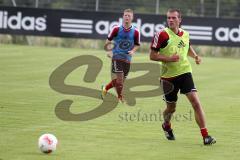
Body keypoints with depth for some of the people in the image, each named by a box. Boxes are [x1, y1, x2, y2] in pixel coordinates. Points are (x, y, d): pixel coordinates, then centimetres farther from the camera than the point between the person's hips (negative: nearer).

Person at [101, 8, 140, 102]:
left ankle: (105, 88, 35)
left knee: (121, 80, 10)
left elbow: (137, 45, 8)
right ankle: (120, 97, 3)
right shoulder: (116, 29, -7)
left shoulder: (135, 32, -4)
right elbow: (108, 40, 6)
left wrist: (133, 51, -11)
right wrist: (109, 51, -4)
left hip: (127, 59, 3)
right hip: (117, 57, -3)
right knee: (119, 77, -13)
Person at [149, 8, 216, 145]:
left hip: (185, 72, 2)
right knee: (171, 108, 10)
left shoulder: (185, 34, 5)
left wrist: (195, 56, 7)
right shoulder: (162, 35, -10)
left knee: (195, 102, -14)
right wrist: (168, 58, -22)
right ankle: (166, 126, 45)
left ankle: (205, 135, -14)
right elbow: (152, 56, -9)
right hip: (169, 76, -2)